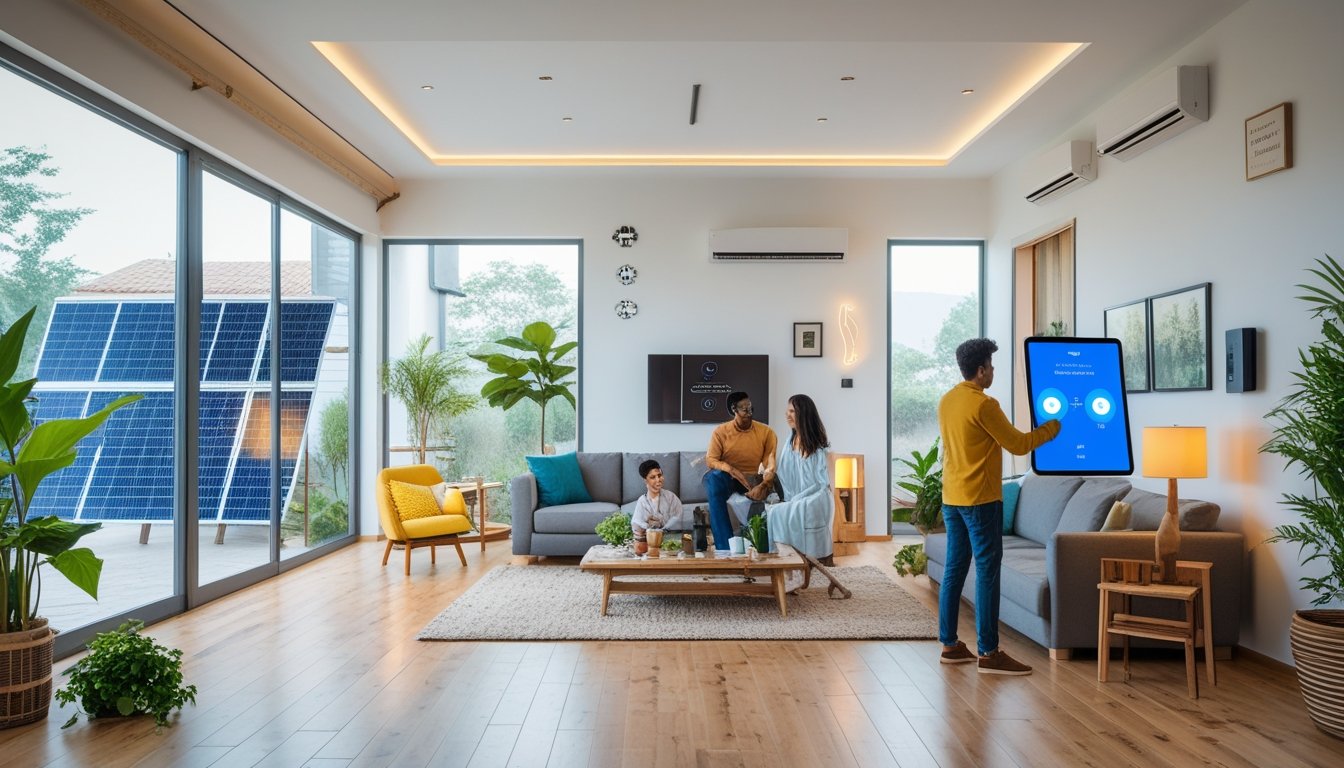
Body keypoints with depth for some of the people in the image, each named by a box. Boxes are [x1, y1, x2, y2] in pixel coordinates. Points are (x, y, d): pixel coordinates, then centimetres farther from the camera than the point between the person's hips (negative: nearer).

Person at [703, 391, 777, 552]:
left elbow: (771, 466, -9)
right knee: (714, 478, -36)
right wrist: (732, 470, -28)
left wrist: (762, 486, -29)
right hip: (727, 478, -1)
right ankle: (725, 545, -36)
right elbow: (710, 460, -10)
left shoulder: (766, 432, -5)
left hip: (752, 479, 1)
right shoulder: (721, 431, -5)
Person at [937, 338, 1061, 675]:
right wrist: (1052, 427, 4)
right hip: (980, 499, -8)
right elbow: (1018, 444, -10)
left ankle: (949, 644, 16)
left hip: (951, 498, 8)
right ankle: (988, 653, -1)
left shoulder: (946, 401, 10)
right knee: (987, 572, -4)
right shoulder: (984, 404, -15)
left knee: (954, 569, 11)